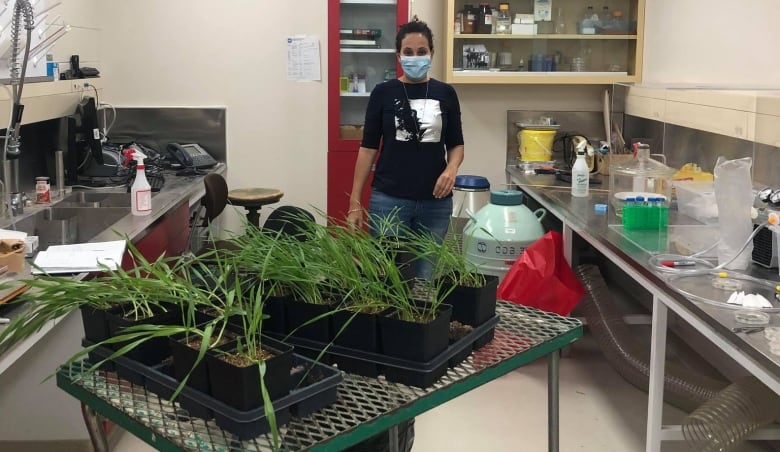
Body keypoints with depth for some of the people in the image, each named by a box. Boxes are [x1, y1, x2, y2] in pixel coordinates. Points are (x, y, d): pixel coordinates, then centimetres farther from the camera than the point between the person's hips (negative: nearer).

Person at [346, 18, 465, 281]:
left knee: (425, 275, 7)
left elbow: (456, 144, 10)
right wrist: (355, 202, -3)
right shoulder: (383, 93, 0)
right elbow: (368, 148, 1)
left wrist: (451, 169, -12)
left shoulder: (445, 94, 4)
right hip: (388, 200, -1)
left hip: (435, 202, 2)